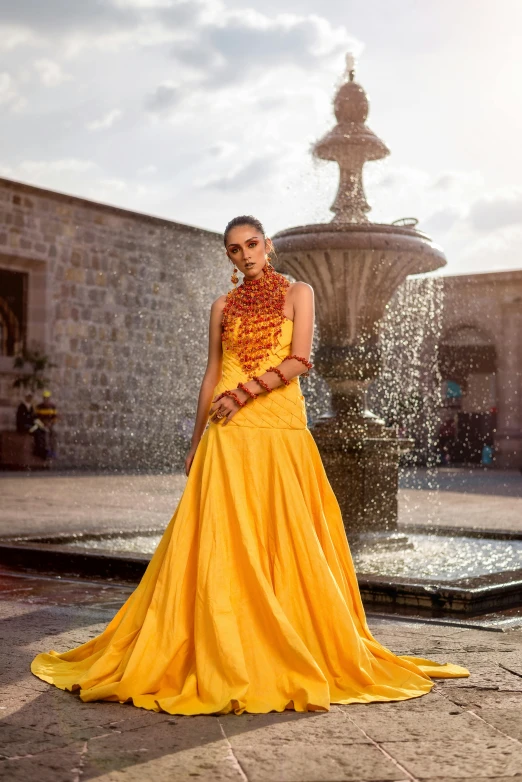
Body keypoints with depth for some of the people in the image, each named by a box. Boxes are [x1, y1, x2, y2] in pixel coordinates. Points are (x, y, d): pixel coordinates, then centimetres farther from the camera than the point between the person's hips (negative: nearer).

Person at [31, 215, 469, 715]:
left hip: (283, 430, -1)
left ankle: (293, 648, 8)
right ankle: (223, 655, 0)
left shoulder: (297, 293, 8)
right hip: (229, 435, 2)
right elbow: (212, 375, 15)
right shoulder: (223, 306, 14)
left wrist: (243, 392, -13)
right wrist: (196, 441, 12)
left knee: (284, 538, -3)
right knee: (223, 539, -5)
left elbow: (298, 361, -4)